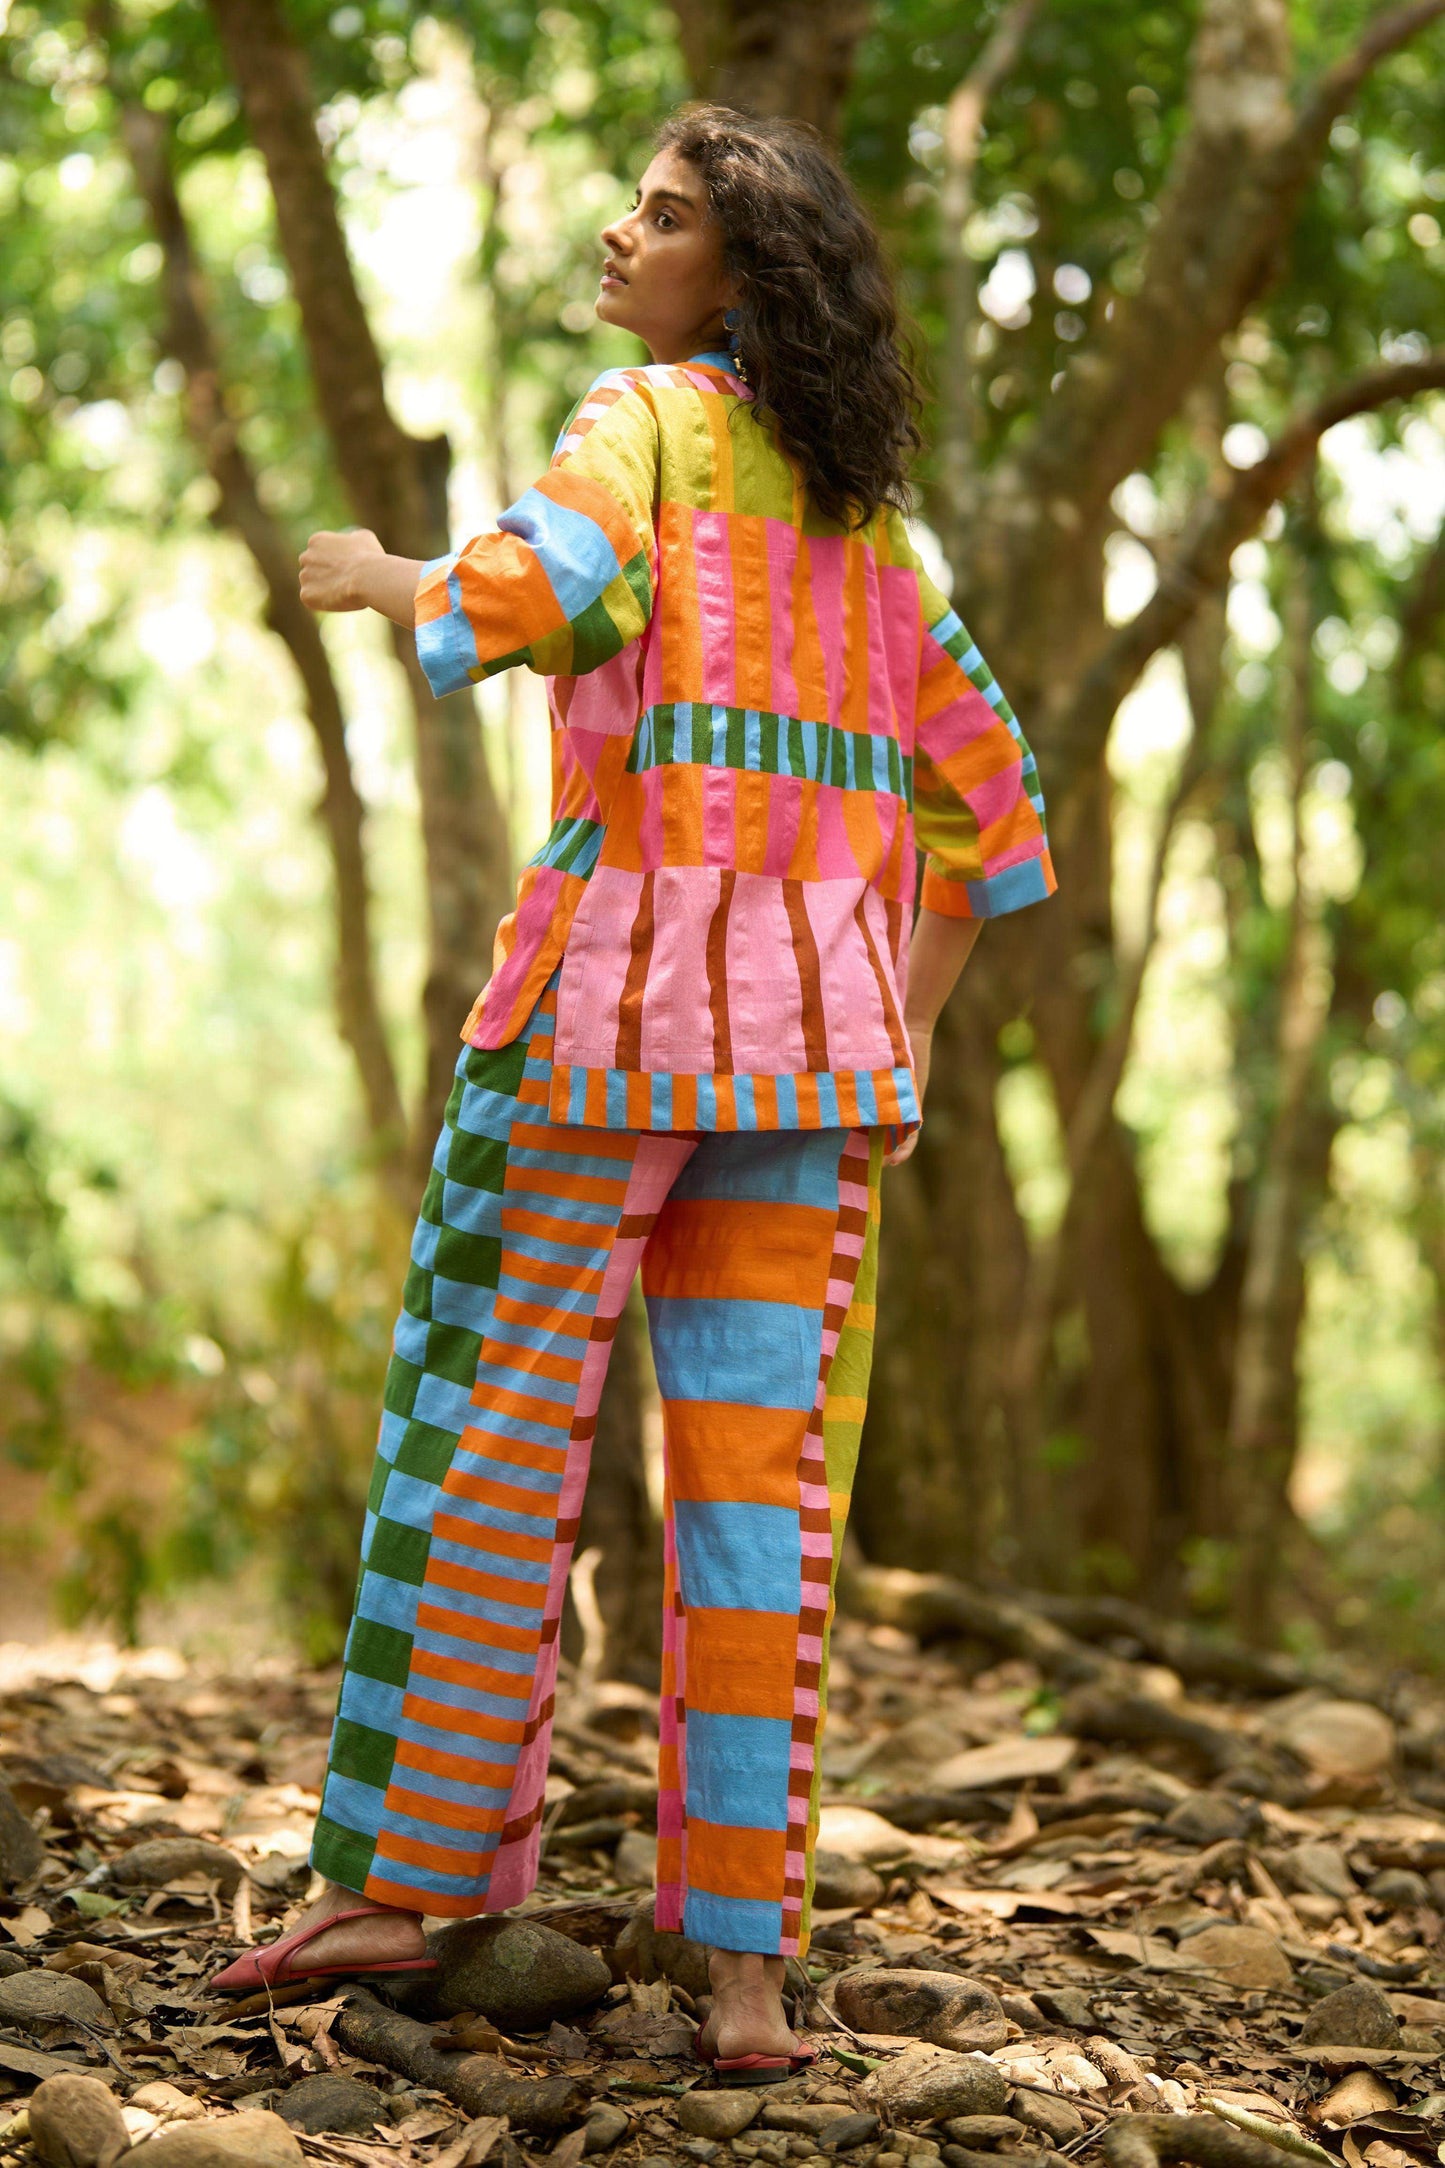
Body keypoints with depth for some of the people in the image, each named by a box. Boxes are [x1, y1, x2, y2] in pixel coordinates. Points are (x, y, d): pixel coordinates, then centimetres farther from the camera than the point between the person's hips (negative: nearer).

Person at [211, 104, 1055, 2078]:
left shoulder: (649, 422, 1)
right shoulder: (862, 508, 21)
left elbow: (534, 594, -20)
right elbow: (988, 800, 22)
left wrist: (392, 579, -1)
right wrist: (908, 1028, 21)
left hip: (622, 975, -5)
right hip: (820, 1023, 6)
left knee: (492, 1417, 4)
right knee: (760, 1475, 1)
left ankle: (413, 1873, 9)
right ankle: (747, 1967, -1)